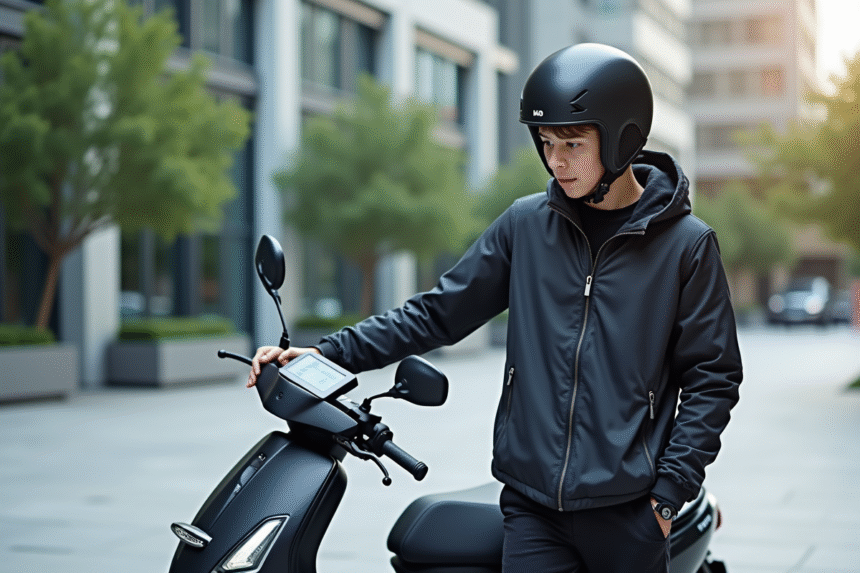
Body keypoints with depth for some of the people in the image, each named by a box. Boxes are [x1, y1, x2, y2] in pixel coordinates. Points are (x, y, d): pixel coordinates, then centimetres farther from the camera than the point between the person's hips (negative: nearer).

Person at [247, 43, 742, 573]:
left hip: (627, 513, -2)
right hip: (533, 507, 2)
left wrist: (669, 493, -6)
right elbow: (440, 312, 10)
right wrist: (329, 353, 2)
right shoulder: (527, 224, 6)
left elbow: (711, 376, 0)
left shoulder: (686, 245, -2)